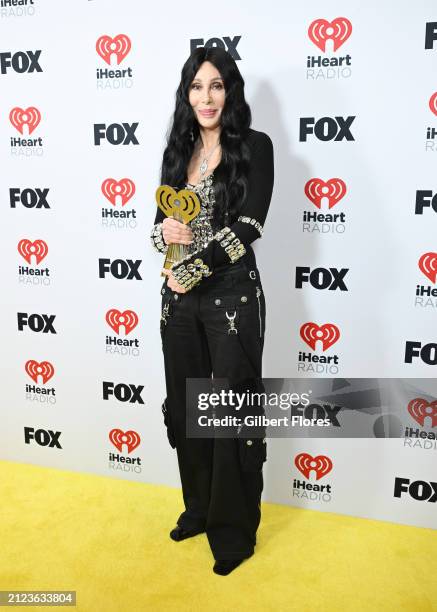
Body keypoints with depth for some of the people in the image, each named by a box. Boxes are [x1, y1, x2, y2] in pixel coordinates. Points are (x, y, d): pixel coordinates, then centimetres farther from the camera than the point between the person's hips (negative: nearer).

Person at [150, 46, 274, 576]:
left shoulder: (255, 146, -3)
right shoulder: (178, 151, 13)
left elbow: (248, 226, -13)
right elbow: (160, 220, 11)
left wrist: (197, 268, -15)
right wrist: (166, 233, -11)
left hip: (231, 293, -5)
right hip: (179, 294, 6)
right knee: (186, 406, 14)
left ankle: (235, 531, 23)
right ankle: (198, 509, 36)